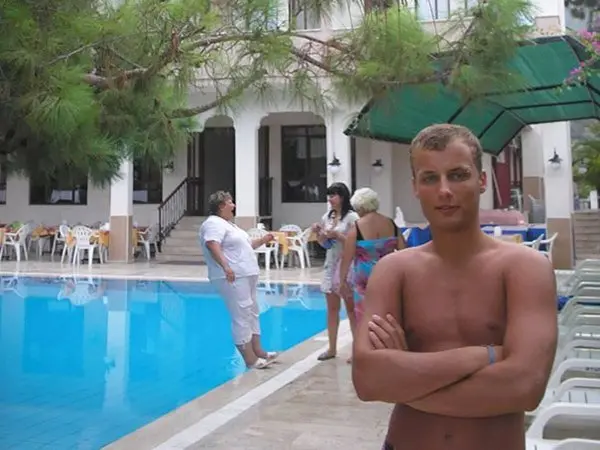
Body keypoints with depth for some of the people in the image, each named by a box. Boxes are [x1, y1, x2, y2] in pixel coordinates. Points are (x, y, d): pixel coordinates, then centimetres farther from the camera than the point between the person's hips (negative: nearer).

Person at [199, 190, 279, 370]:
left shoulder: (228, 224, 21)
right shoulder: (214, 223, -12)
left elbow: (243, 246, 29)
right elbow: (212, 245, -28)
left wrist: (263, 240, 23)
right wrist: (225, 266, -40)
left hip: (246, 275, 11)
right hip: (232, 277, -11)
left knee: (252, 314, 16)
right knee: (242, 318, -8)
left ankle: (258, 351, 26)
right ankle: (250, 360, -4)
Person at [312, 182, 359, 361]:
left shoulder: (352, 217, -9)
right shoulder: (327, 217, 10)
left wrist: (337, 235, -19)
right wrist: (318, 233, -1)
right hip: (330, 264, 6)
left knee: (351, 308, 1)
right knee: (332, 308, 9)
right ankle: (332, 348, 16)